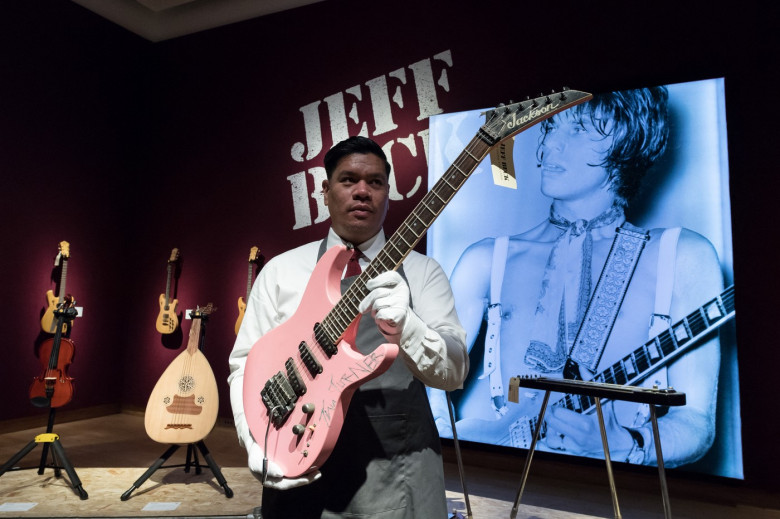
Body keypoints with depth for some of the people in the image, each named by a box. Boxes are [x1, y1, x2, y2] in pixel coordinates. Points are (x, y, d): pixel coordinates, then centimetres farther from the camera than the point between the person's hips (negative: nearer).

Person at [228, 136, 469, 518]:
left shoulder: (422, 272, -1)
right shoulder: (281, 270, 2)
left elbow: (455, 371, -9)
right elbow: (246, 365, 2)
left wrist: (403, 328, -28)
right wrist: (260, 446, -13)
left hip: (399, 471, 0)